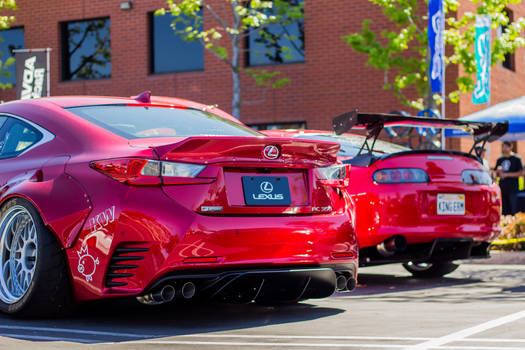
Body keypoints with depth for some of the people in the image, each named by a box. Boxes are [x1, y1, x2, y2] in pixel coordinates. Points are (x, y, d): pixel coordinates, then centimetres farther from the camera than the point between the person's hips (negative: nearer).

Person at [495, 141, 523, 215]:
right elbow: (497, 174, 20)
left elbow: (520, 173, -6)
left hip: (512, 188, -5)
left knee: (513, 210, -8)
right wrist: (498, 171, -4)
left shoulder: (516, 159, 0)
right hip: (502, 187, 5)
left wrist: (506, 174, -12)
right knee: (504, 211, 6)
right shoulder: (500, 160, 14)